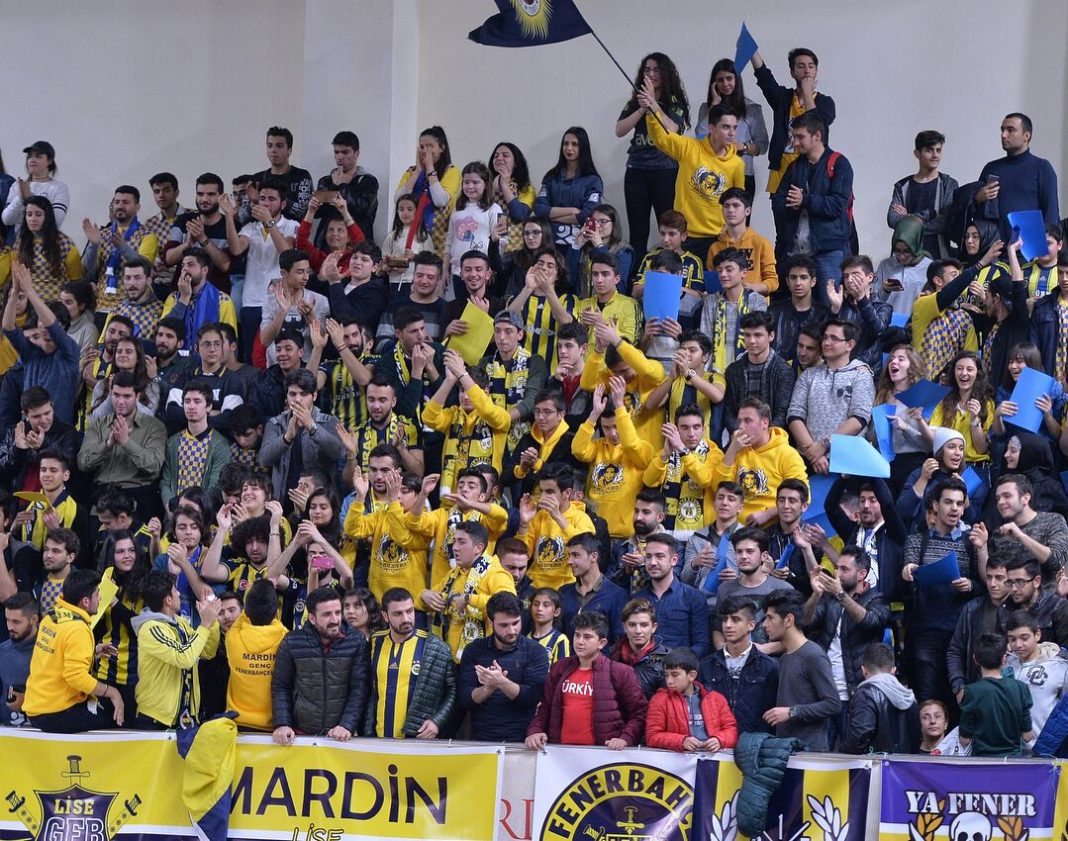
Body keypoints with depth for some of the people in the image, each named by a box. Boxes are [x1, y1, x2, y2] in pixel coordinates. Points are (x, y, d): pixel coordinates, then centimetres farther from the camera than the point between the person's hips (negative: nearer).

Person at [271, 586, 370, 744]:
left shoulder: (357, 642, -5)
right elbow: (280, 687, 2)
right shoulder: (292, 643, -4)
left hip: (341, 736, 0)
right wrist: (282, 724, -10)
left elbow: (359, 688, -7)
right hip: (301, 734, 0)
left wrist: (347, 725, -18)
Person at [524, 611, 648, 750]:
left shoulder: (621, 673, 2)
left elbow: (639, 713, 3)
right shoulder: (560, 669, 15)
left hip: (601, 752, -4)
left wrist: (625, 739, -11)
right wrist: (534, 731, 2)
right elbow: (544, 708, 19)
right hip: (561, 750, 4)